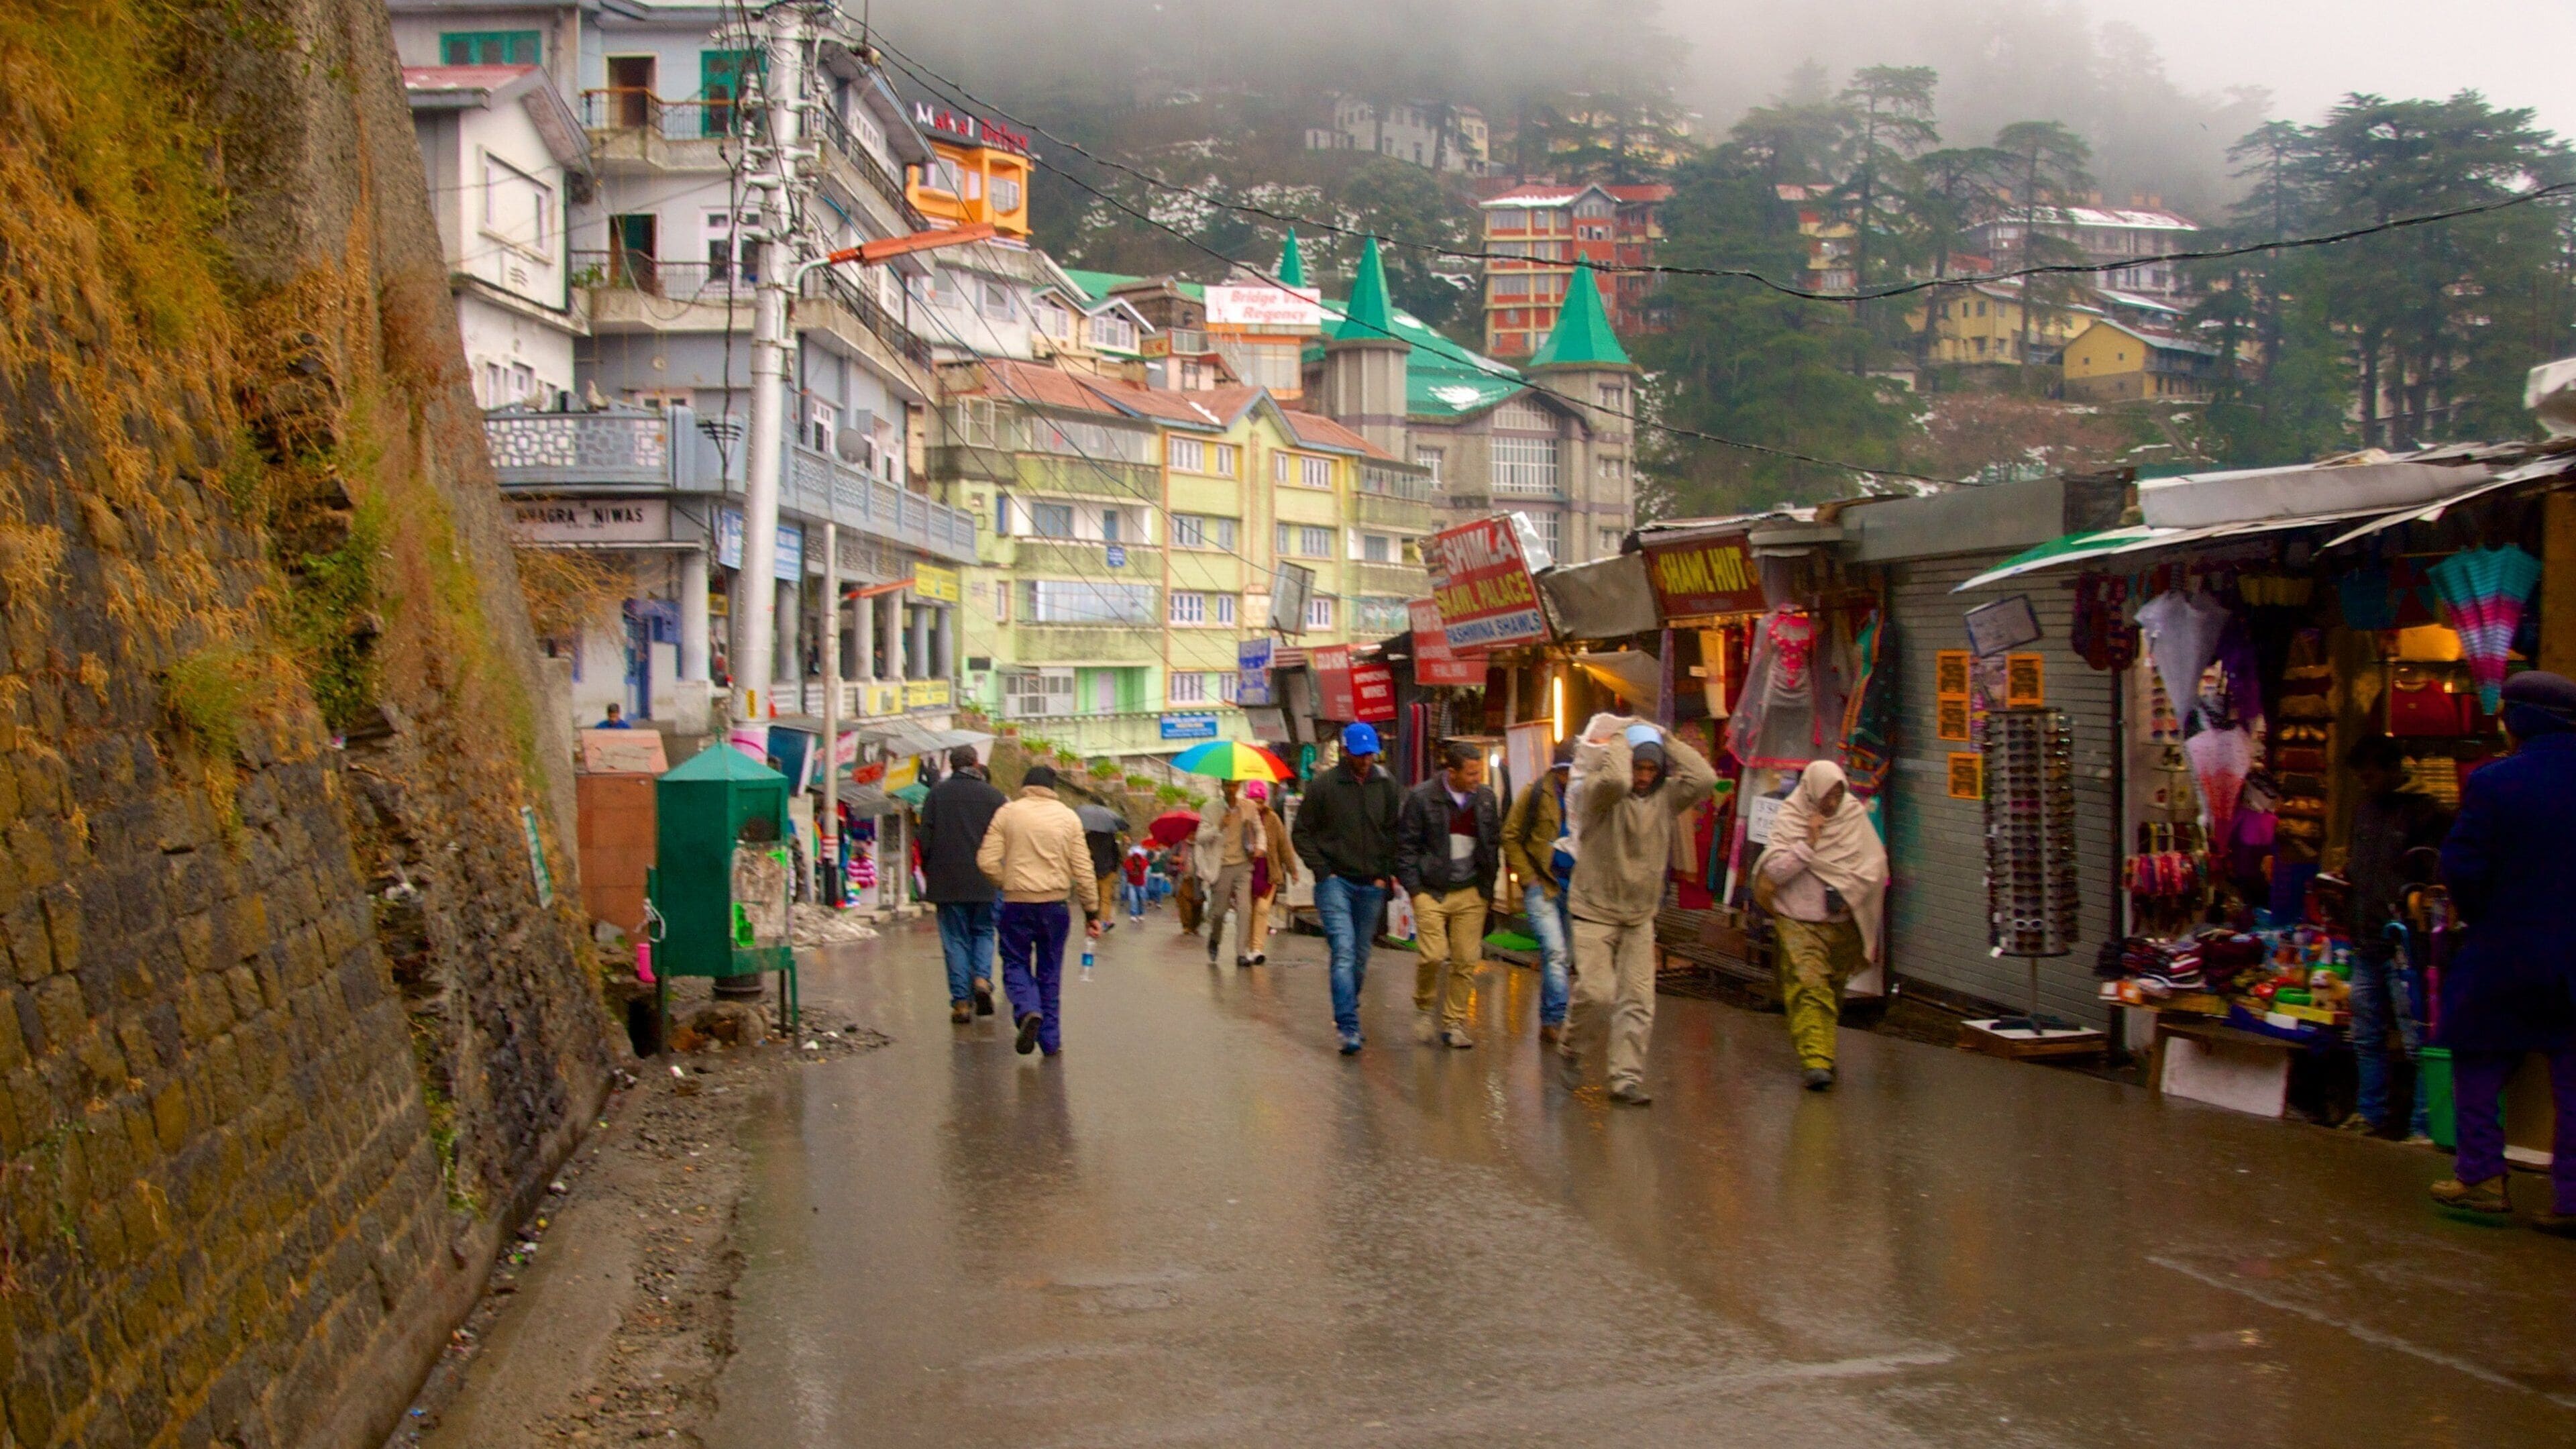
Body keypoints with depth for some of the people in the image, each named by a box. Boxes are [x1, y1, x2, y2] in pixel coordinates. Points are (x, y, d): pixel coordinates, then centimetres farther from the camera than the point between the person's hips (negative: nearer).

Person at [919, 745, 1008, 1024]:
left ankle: (960, 1002, 2)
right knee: (983, 932, 17)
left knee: (955, 939, 5)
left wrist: (928, 874, 12)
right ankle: (982, 978, -7)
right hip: (985, 882, 0)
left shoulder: (936, 794, 1)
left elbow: (925, 839, 1)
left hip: (947, 881, 0)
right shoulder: (993, 796, 1)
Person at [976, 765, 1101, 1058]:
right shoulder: (1069, 817, 5)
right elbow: (1083, 870, 2)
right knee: (1050, 971, 12)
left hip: (1017, 903, -2)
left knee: (1016, 963, 10)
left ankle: (1028, 1011, -18)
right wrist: (1092, 911, 7)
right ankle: (1050, 1039, 11)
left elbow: (987, 862, -5)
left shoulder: (1007, 813, 1)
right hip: (1055, 904, 2)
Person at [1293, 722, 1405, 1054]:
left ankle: (1346, 1016, 30)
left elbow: (1394, 834, 13)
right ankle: (1349, 1027, -19)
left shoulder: (1387, 787, 5)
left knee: (1360, 957, 12)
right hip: (1335, 882, -4)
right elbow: (1301, 833, 1)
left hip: (1371, 886, 4)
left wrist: (1385, 874, 3)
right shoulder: (1323, 786, -5)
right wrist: (1322, 871, -8)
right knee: (1344, 952, -16)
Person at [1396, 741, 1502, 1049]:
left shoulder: (1486, 799, 6)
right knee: (1432, 954, -13)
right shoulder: (1422, 797, -6)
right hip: (1431, 892, -3)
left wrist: (1487, 887, 9)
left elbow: (1493, 844, 16)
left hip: (1470, 894, 4)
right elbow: (1406, 845, -2)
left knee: (1466, 961, 1)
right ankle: (1424, 1008, 13)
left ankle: (1454, 1024, 13)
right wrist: (1414, 889, -7)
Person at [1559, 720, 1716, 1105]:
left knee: (1638, 1000, 0)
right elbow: (1615, 782, -36)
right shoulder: (1597, 793, -12)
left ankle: (1627, 1078, 6)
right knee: (1596, 993, -11)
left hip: (1639, 917, 4)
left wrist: (1668, 741, -9)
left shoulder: (1665, 797, 2)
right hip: (1595, 911, -4)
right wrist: (1618, 743, -18)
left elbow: (1705, 779, -14)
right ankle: (1574, 1052, 16)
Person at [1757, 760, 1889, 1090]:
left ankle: (1821, 1054, 31)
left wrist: (1848, 894, -11)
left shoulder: (1855, 815, 2)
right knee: (1809, 987, -17)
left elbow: (1875, 865, 0)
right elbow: (1775, 871, -13)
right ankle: (1816, 1061, -25)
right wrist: (1809, 843, -19)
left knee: (1833, 989, 14)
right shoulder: (1788, 819, -4)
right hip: (1799, 921, -3)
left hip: (1843, 923, 3)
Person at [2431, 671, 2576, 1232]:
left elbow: (2461, 868, -13)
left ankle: (2481, 1179, 14)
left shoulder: (2493, 784, -14)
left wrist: (2482, 917, 4)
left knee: (2478, 1065, 13)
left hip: (2505, 954, -3)